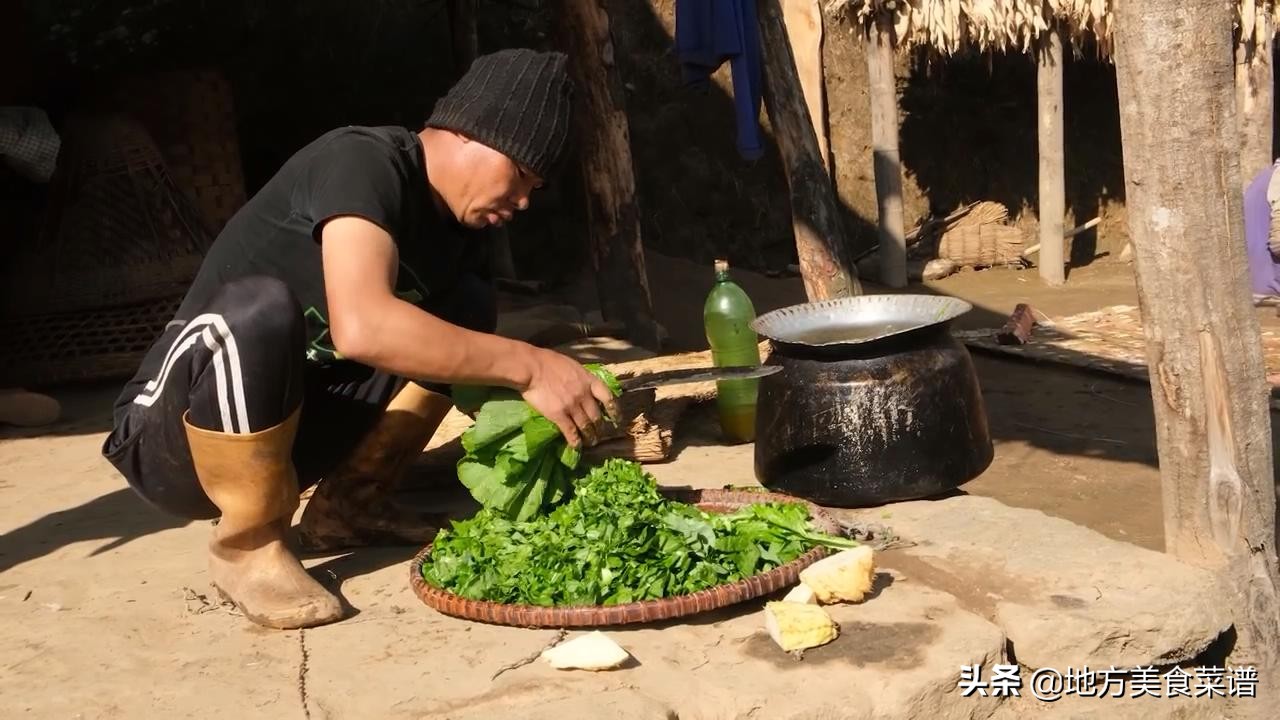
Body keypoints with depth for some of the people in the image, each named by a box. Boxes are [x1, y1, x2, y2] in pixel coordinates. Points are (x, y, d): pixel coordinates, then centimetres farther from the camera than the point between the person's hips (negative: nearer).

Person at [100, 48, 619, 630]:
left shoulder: (450, 230, 4)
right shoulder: (363, 162, -21)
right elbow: (362, 327, -38)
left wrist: (568, 409, -7)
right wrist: (529, 366, -34)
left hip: (283, 426, 7)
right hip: (168, 439, -7)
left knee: (466, 311, 0)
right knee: (259, 308, -38)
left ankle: (347, 504, 4)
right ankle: (250, 545, -17)